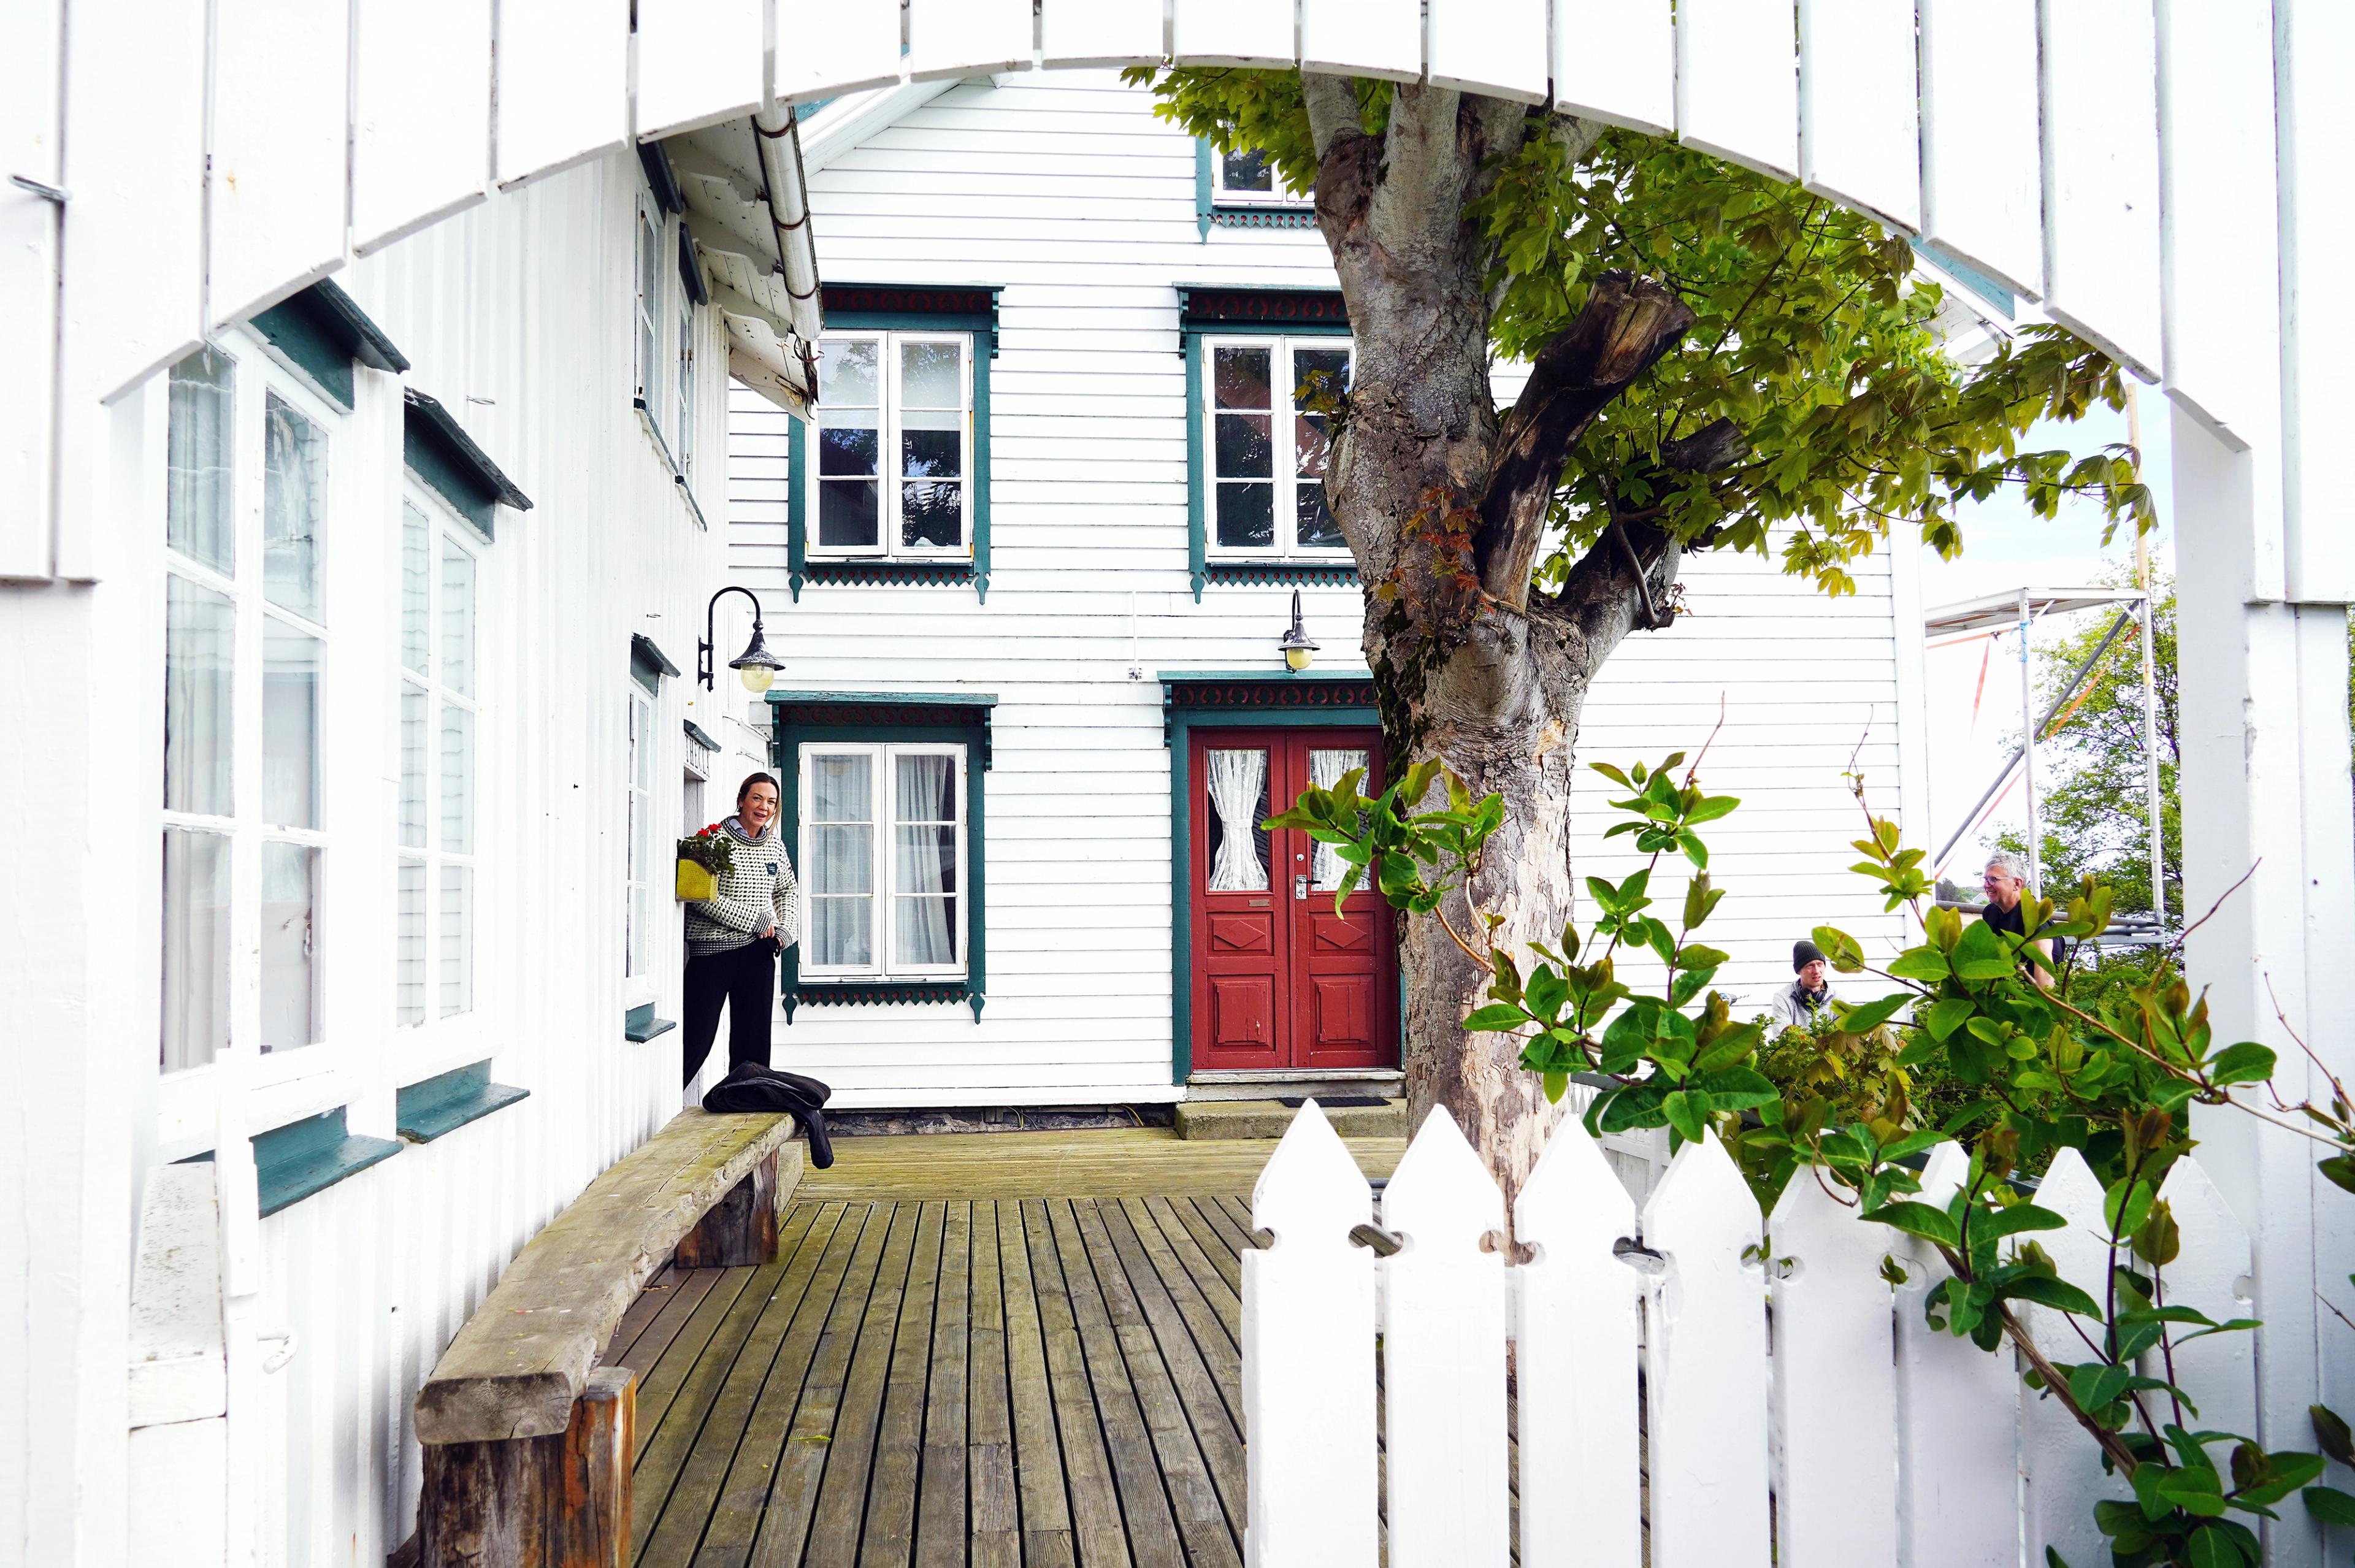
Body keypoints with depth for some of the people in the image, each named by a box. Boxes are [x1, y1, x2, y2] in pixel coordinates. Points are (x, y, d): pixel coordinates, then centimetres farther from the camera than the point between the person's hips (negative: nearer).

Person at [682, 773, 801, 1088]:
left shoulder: (774, 842, 10)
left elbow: (787, 891, 24)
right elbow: (702, 897, -16)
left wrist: (785, 929, 6)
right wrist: (755, 920, -14)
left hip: (758, 952, 6)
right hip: (713, 949, -6)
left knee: (753, 1038, 8)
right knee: (696, 1039, -5)